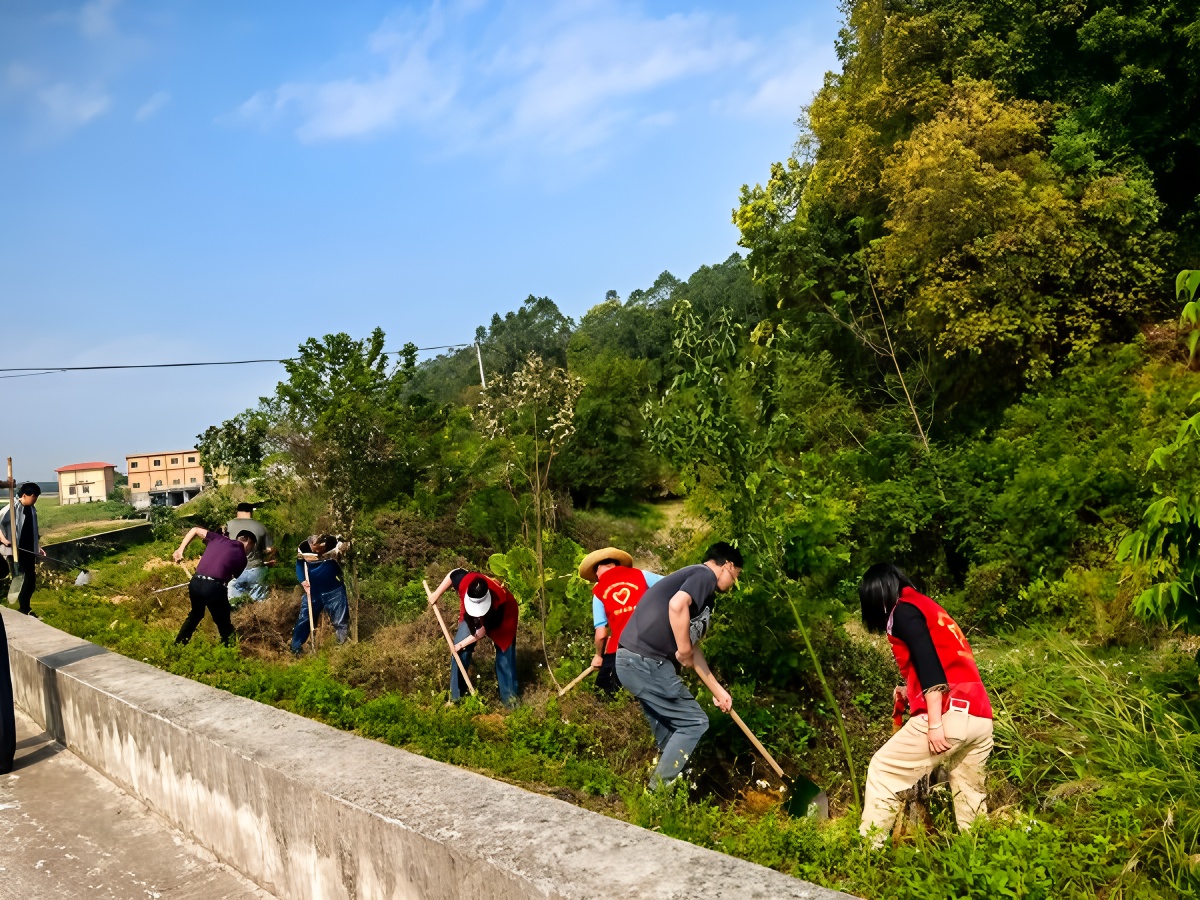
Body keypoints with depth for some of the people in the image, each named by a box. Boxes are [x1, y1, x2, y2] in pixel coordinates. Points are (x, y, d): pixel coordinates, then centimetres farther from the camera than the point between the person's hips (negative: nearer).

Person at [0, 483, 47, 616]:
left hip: (29, 551, 7)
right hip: (16, 551, -7)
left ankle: (25, 609, 24)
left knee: (30, 580, 11)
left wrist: (38, 547, 17)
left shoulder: (32, 509, 11)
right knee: (19, 580, -6)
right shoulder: (13, 508, -11)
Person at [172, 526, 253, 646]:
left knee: (196, 614, 32)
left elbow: (195, 530, 20)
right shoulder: (241, 558, 7)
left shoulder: (219, 539, 16)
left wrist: (180, 550, 18)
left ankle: (178, 644, 44)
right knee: (224, 624, 12)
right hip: (214, 587, -5)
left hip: (195, 583, 6)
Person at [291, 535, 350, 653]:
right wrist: (303, 581, -14)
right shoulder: (303, 548, -9)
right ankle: (295, 648, 19)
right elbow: (299, 566, 0)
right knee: (304, 619, 7)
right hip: (313, 591, 2)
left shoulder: (335, 543, -14)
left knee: (340, 620, 3)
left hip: (334, 590, -2)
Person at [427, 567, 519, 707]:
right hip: (471, 616, 3)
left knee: (505, 655, -3)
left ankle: (509, 695, 13)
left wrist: (462, 644, -23)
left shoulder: (500, 602, -44)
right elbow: (453, 574, -14)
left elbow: (483, 630, -31)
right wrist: (436, 594, -10)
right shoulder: (465, 581, -40)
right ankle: (455, 695, 6)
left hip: (501, 620, -3)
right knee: (459, 652, -5)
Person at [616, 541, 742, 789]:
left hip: (634, 661, 10)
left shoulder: (703, 594, 25)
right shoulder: (706, 574, -4)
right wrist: (683, 652, -13)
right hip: (646, 661, -10)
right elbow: (677, 605, -25)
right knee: (694, 723, 0)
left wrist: (717, 690, 33)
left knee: (669, 732, 19)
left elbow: (693, 649, 30)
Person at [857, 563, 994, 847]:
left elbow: (928, 663, -14)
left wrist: (935, 722, -18)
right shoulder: (927, 606, 26)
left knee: (884, 770, 2)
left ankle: (868, 848, 2)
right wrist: (910, 691, 30)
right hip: (980, 717, 8)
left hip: (949, 715, -8)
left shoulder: (903, 610, 0)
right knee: (970, 794, 14)